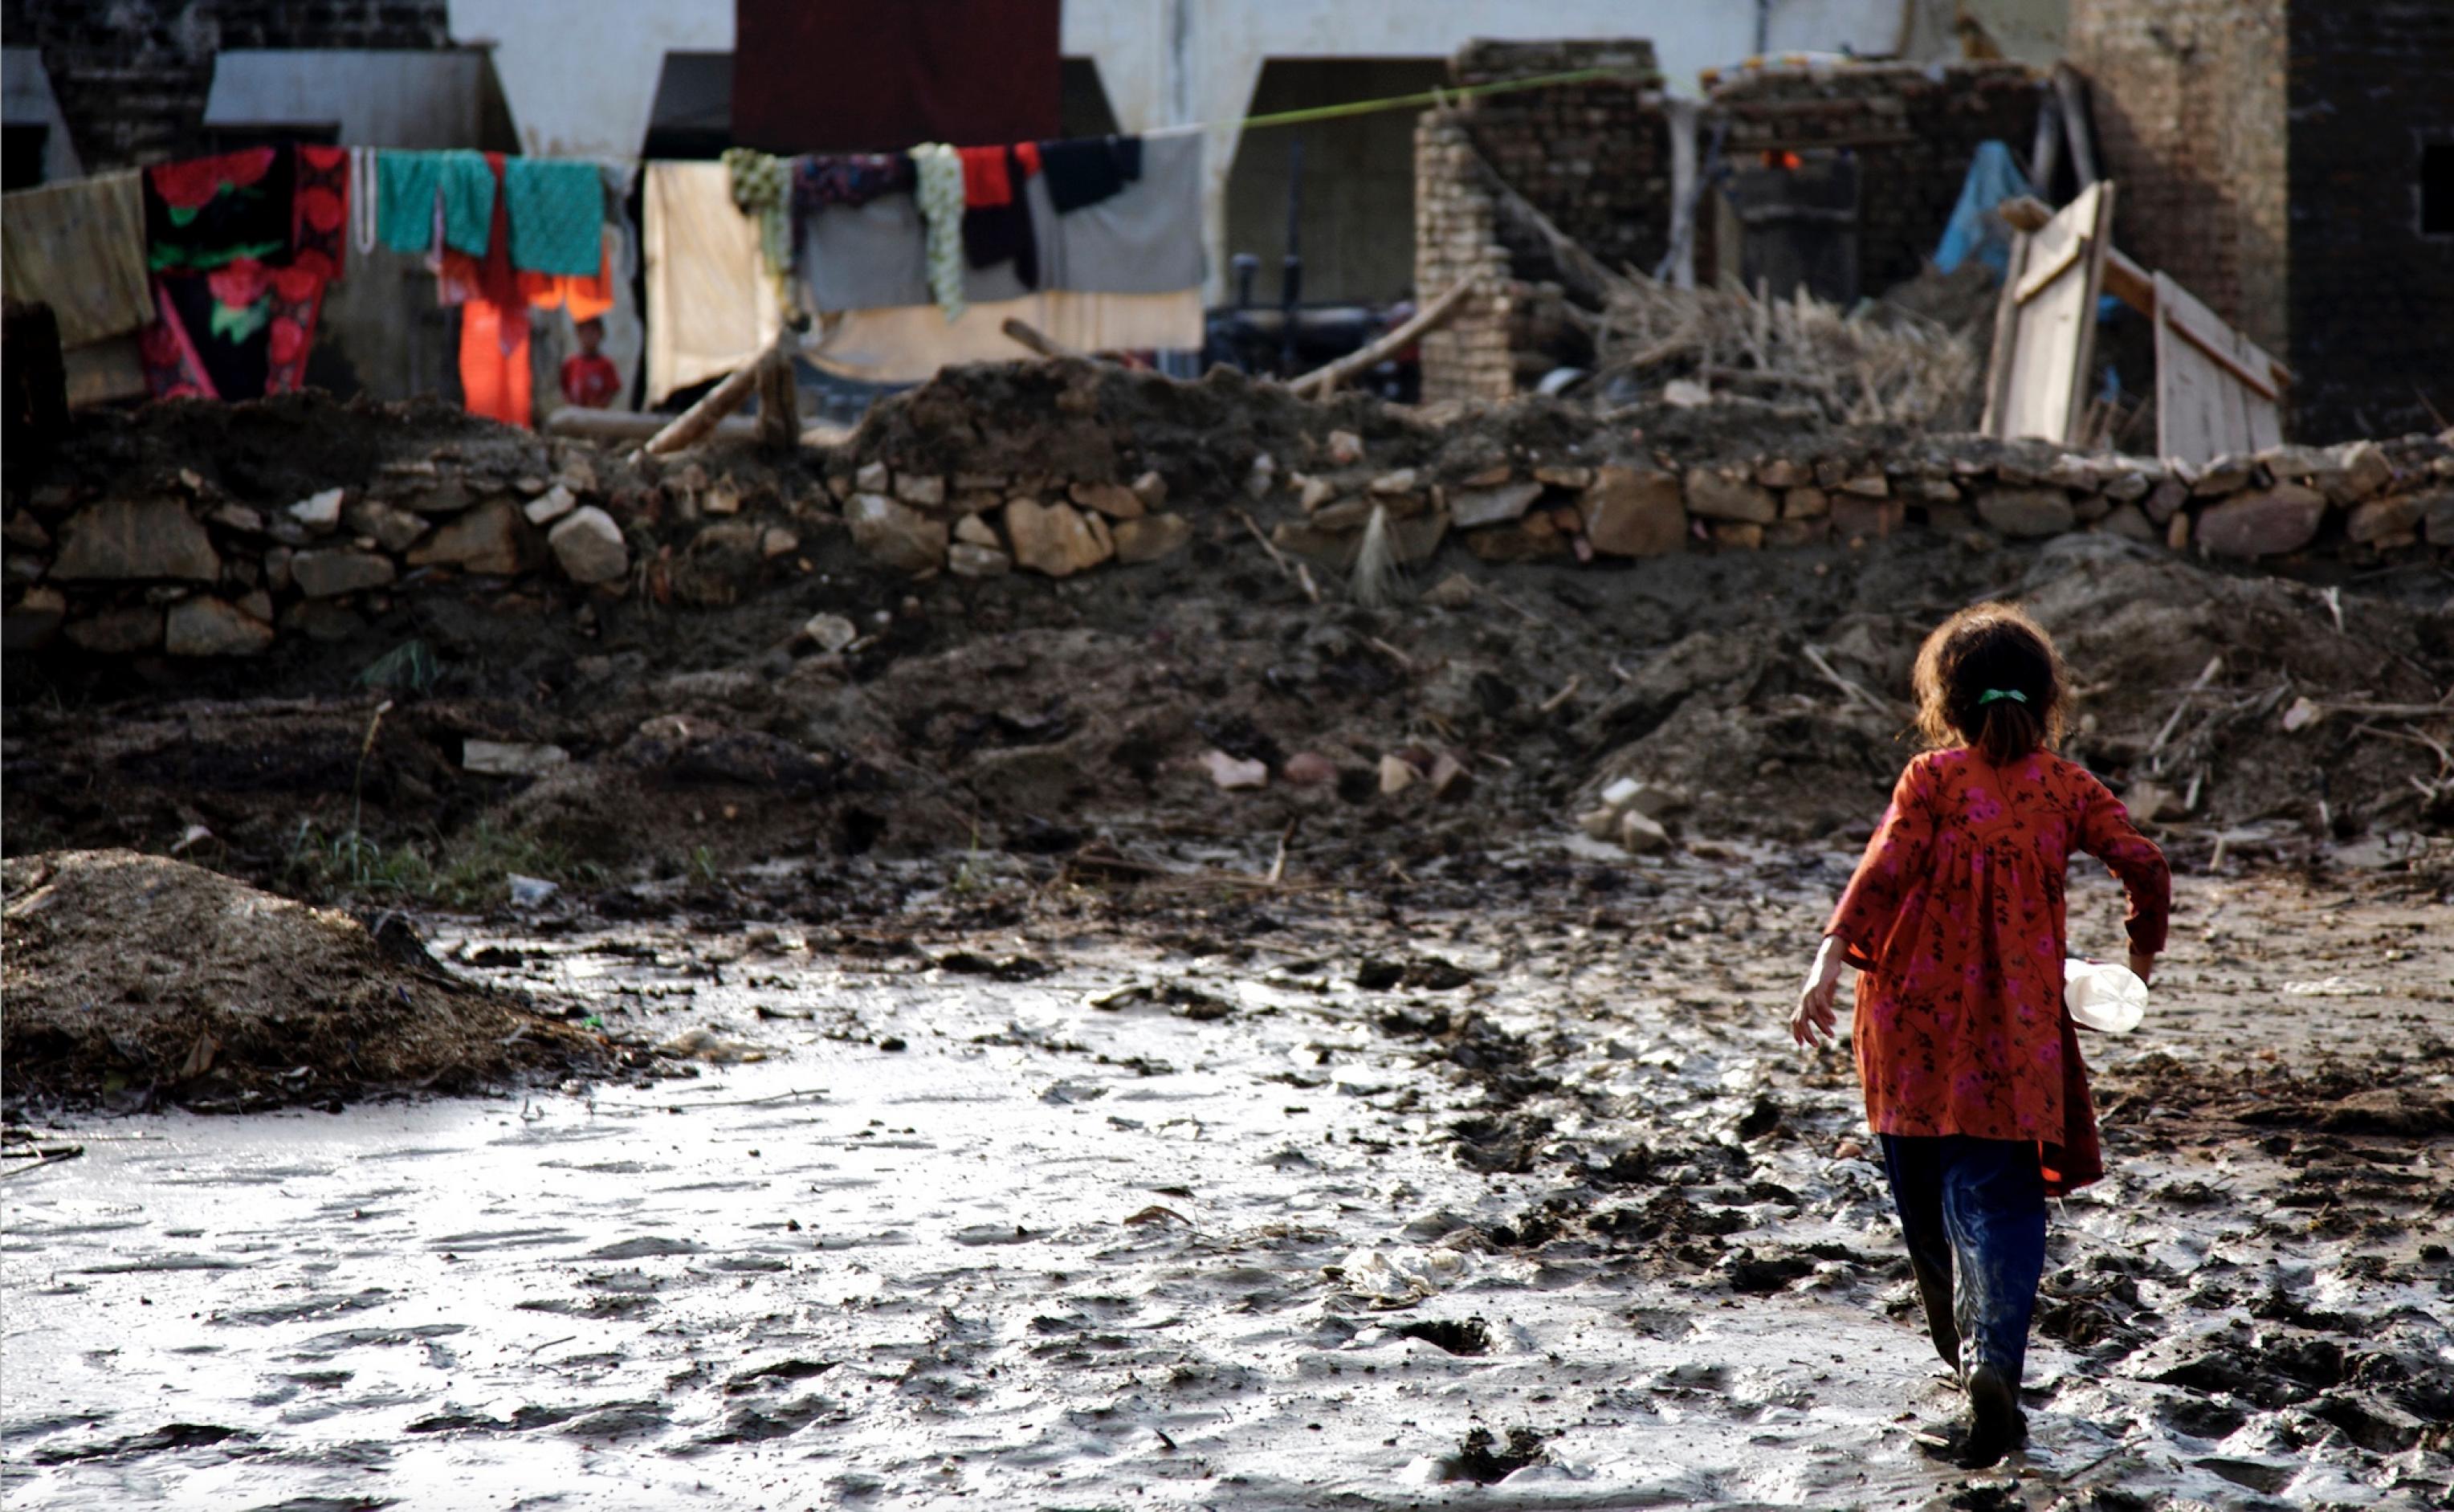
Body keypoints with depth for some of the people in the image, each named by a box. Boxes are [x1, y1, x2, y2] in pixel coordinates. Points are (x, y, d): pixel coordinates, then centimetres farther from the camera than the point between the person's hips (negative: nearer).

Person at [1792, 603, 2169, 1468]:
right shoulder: (2065, 787, 4)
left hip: (1914, 1021, 0)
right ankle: (1993, 1361, -27)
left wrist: (1831, 959, -22)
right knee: (1999, 1201, -4)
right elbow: (2144, 866, 0)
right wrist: (2142, 954, 18)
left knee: (1927, 1197, 19)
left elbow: (1884, 871, -15)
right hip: (2014, 1033, 0)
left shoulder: (1933, 779, -1)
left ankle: (1965, 1348, 35)